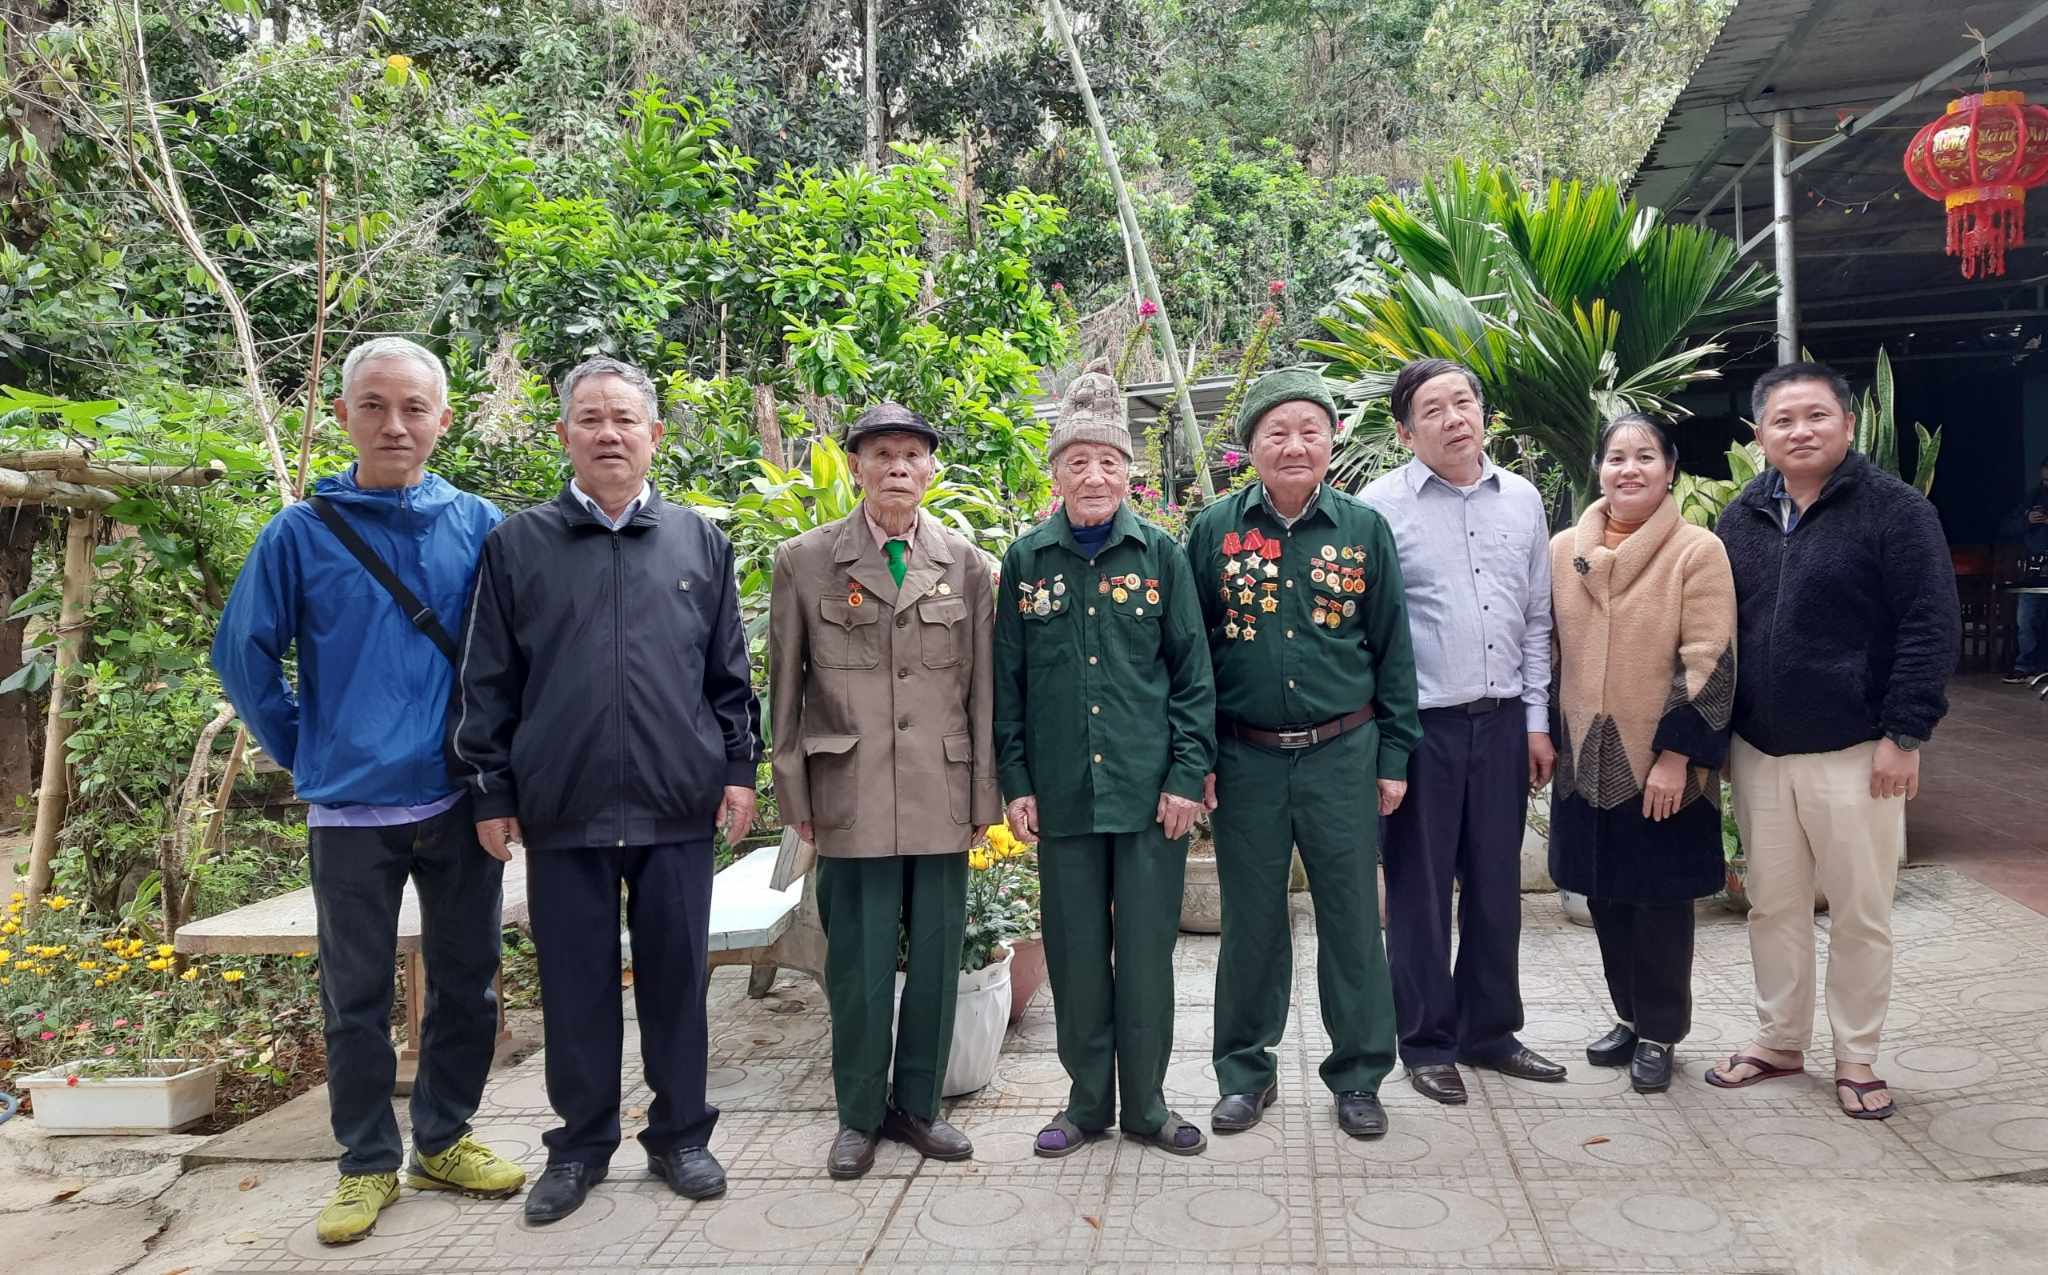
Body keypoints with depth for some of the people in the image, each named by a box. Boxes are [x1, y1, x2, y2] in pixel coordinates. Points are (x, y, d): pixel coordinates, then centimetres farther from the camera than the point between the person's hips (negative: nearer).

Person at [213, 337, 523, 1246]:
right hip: (350, 809, -1)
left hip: (460, 800, 2)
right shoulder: (301, 533, -3)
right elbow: (243, 653, 3)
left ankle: (443, 1140, 29)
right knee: (356, 998, 9)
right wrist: (302, 752, 3)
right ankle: (368, 1163, 24)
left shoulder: (479, 527, 0)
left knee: (466, 981, 11)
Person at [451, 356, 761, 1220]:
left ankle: (680, 1134, 25)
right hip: (561, 810, 0)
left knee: (677, 978, 9)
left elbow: (729, 675, 10)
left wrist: (739, 769, 4)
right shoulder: (516, 544, 4)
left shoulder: (700, 543, 8)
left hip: (679, 807, 1)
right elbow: (487, 683, 4)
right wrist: (489, 791, 1)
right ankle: (580, 1144, 25)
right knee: (575, 985, 9)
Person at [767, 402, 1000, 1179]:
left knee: (935, 960, 9)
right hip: (851, 799, -2)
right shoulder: (805, 561, 3)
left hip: (942, 796, 2)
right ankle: (859, 1115, 21)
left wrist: (983, 796, 4)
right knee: (859, 964, 4)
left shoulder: (965, 564, 7)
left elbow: (982, 687, 7)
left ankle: (917, 1105, 26)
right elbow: (785, 689, 5)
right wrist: (795, 796, 1)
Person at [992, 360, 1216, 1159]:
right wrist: (1015, 782, 2)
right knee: (1075, 952, 9)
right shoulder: (1026, 560, 4)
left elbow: (1193, 674, 1)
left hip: (1150, 790, -1)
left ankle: (1146, 1102, 22)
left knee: (1147, 950, 6)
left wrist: (1188, 775, -5)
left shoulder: (1161, 554, 1)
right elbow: (1008, 681, 6)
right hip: (1063, 791, 1)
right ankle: (1087, 1100, 25)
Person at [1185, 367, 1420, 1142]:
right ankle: (1245, 1072, 25)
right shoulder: (1214, 530, 1)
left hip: (1343, 754, 0)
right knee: (1250, 920, 10)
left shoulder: (1364, 529, 2)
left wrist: (1394, 756, 2)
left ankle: (1358, 1076, 23)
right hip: (1245, 758, 0)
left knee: (1352, 918, 7)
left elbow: (1392, 650, 5)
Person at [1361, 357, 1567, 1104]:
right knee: (1420, 889, 5)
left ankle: (1490, 1032, 28)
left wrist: (1538, 720, 8)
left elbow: (1537, 619, 12)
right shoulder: (1382, 504, -5)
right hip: (1420, 724, -4)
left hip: (1503, 721, 4)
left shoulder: (1522, 500, 9)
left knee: (1496, 885, 13)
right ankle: (1427, 1044, 19)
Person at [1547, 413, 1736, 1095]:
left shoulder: (1698, 551, -8)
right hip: (1585, 761, 4)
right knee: (1606, 896, 13)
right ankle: (1630, 1017, 30)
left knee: (1661, 899, 6)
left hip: (1662, 766, -4)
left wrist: (1676, 755, -16)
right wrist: (1548, 738, 12)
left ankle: (1659, 1033, 21)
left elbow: (1707, 662, -12)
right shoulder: (1563, 550, 6)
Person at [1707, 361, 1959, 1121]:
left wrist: (1904, 736, -14)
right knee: (1773, 907, 13)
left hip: (1855, 753, -4)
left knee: (1859, 914, 6)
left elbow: (1931, 629, -10)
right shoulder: (1740, 520, 8)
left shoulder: (1896, 511, -6)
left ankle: (1856, 1059, 21)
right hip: (1758, 753, 4)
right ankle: (1779, 1042, 28)